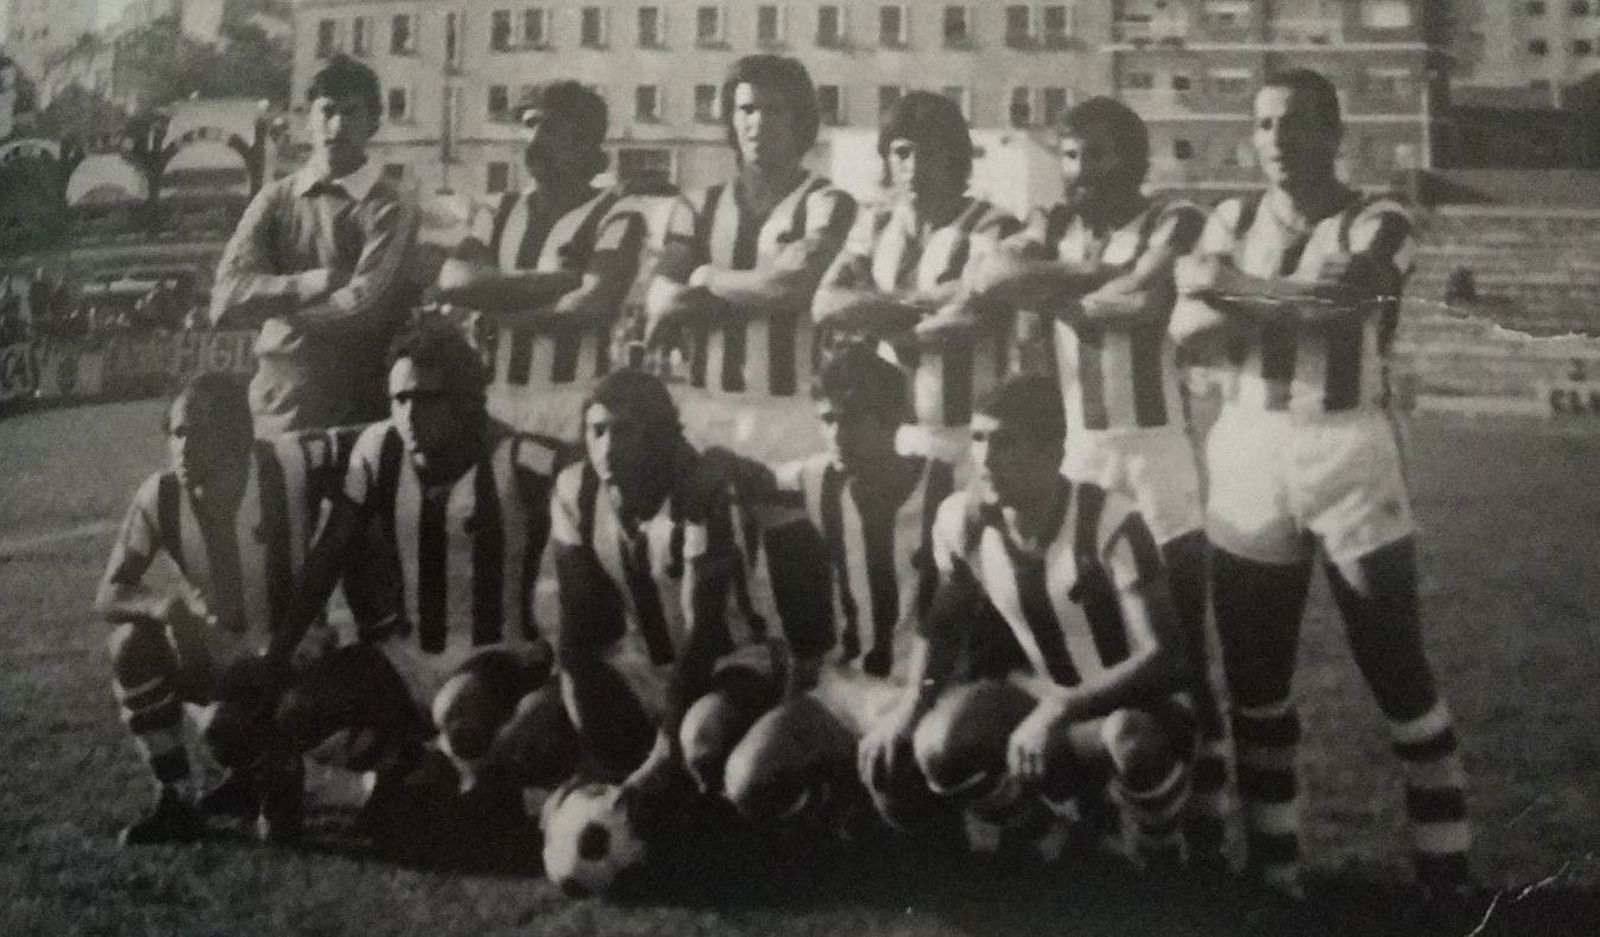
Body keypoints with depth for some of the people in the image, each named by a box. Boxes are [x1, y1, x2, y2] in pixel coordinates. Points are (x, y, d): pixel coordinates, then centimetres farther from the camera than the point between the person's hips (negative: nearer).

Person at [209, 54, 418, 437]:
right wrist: (312, 284, -15)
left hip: (362, 412, -2)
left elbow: (362, 309, -17)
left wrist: (271, 301, -5)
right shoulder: (275, 200, 6)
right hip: (279, 409, 3)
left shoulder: (389, 208, -4)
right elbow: (225, 301, -4)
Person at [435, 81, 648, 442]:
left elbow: (592, 307, -15)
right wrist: (553, 280, -10)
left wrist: (502, 317, -3)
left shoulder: (616, 214, -1)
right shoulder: (504, 210, 14)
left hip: (574, 399, -4)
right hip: (499, 395, 4)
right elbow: (452, 282, -3)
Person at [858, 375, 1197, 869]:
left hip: (1139, 701, -4)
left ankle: (1159, 856, -7)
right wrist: (911, 701, -14)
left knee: (1135, 738, -41)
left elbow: (1164, 660, -31)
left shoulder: (1109, 523, -28)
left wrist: (1061, 711, -40)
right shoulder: (961, 520, -12)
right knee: (940, 748, -25)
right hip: (1046, 697, 4)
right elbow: (946, 623, 4)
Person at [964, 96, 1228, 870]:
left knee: (1181, 654, 0)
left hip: (1156, 449, -5)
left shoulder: (1173, 223, -2)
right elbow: (988, 276, -8)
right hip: (1071, 451, 5)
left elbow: (1148, 299, -22)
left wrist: (1055, 293, -7)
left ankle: (1203, 833, 8)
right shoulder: (1051, 226, 12)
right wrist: (1096, 273, -14)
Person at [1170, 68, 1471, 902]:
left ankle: (1445, 875, 14)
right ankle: (1271, 868, 22)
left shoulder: (1377, 225, -2)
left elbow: (1345, 299, -23)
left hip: (1348, 454, -4)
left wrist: (1231, 287, -11)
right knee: (1255, 678, 9)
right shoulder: (1232, 221, 10)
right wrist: (1295, 299, -17)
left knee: (1400, 675, 1)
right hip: (1246, 455, 4)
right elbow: (1188, 332, -3)